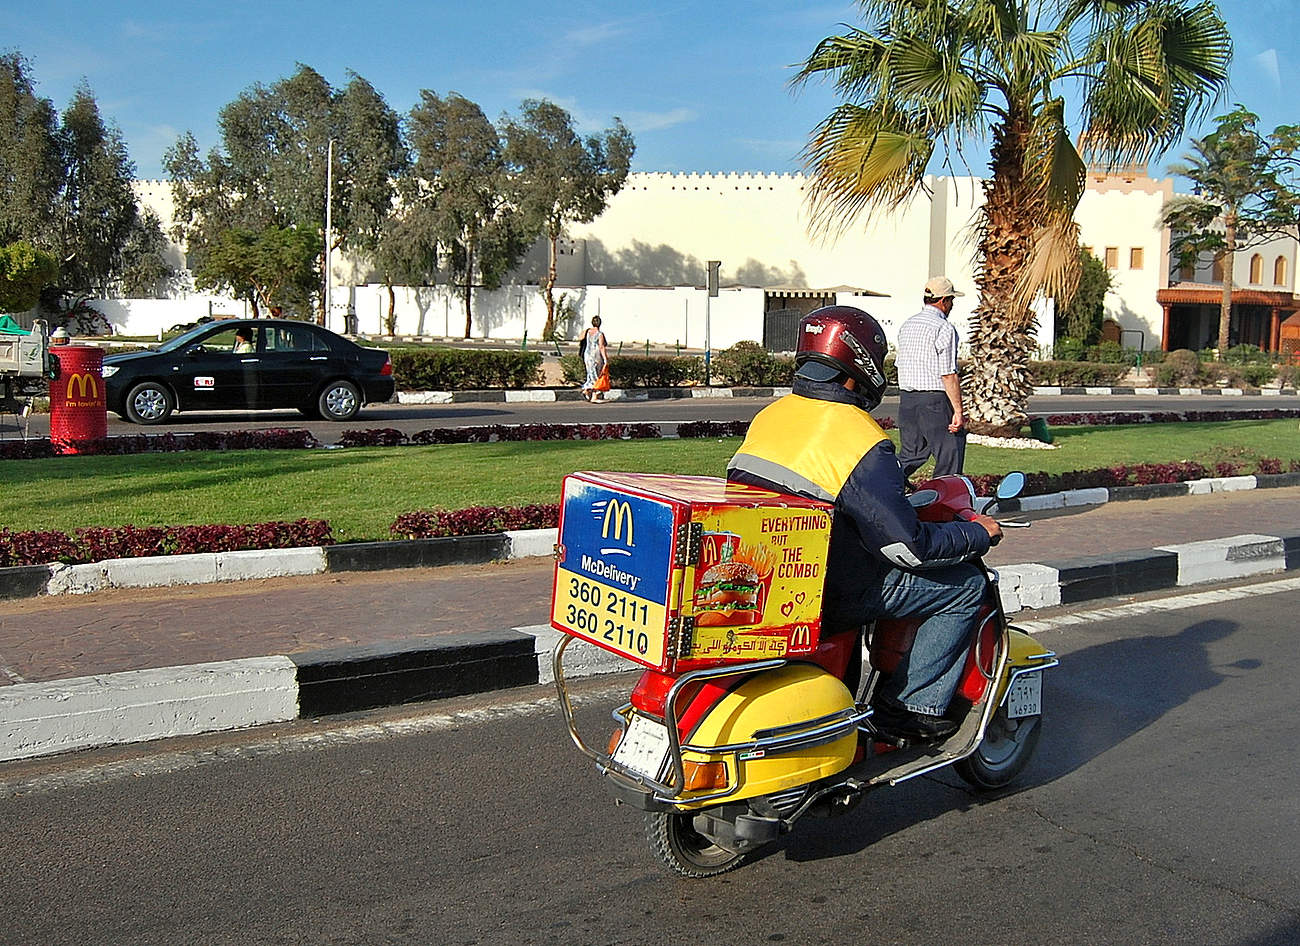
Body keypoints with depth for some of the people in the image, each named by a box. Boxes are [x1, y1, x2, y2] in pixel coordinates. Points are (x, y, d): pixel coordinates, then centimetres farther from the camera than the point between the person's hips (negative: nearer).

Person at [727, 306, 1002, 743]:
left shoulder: (770, 414, 4)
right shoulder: (861, 439, -20)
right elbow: (910, 547, -20)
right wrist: (978, 533, -1)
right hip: (827, 596, -8)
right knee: (967, 585, 4)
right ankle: (908, 706, 7)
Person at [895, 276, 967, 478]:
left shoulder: (906, 325, 13)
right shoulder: (944, 328, -12)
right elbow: (948, 375, -16)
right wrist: (958, 411, -14)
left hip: (906, 398, 8)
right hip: (935, 400, -8)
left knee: (910, 454, 15)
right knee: (950, 456, 1)